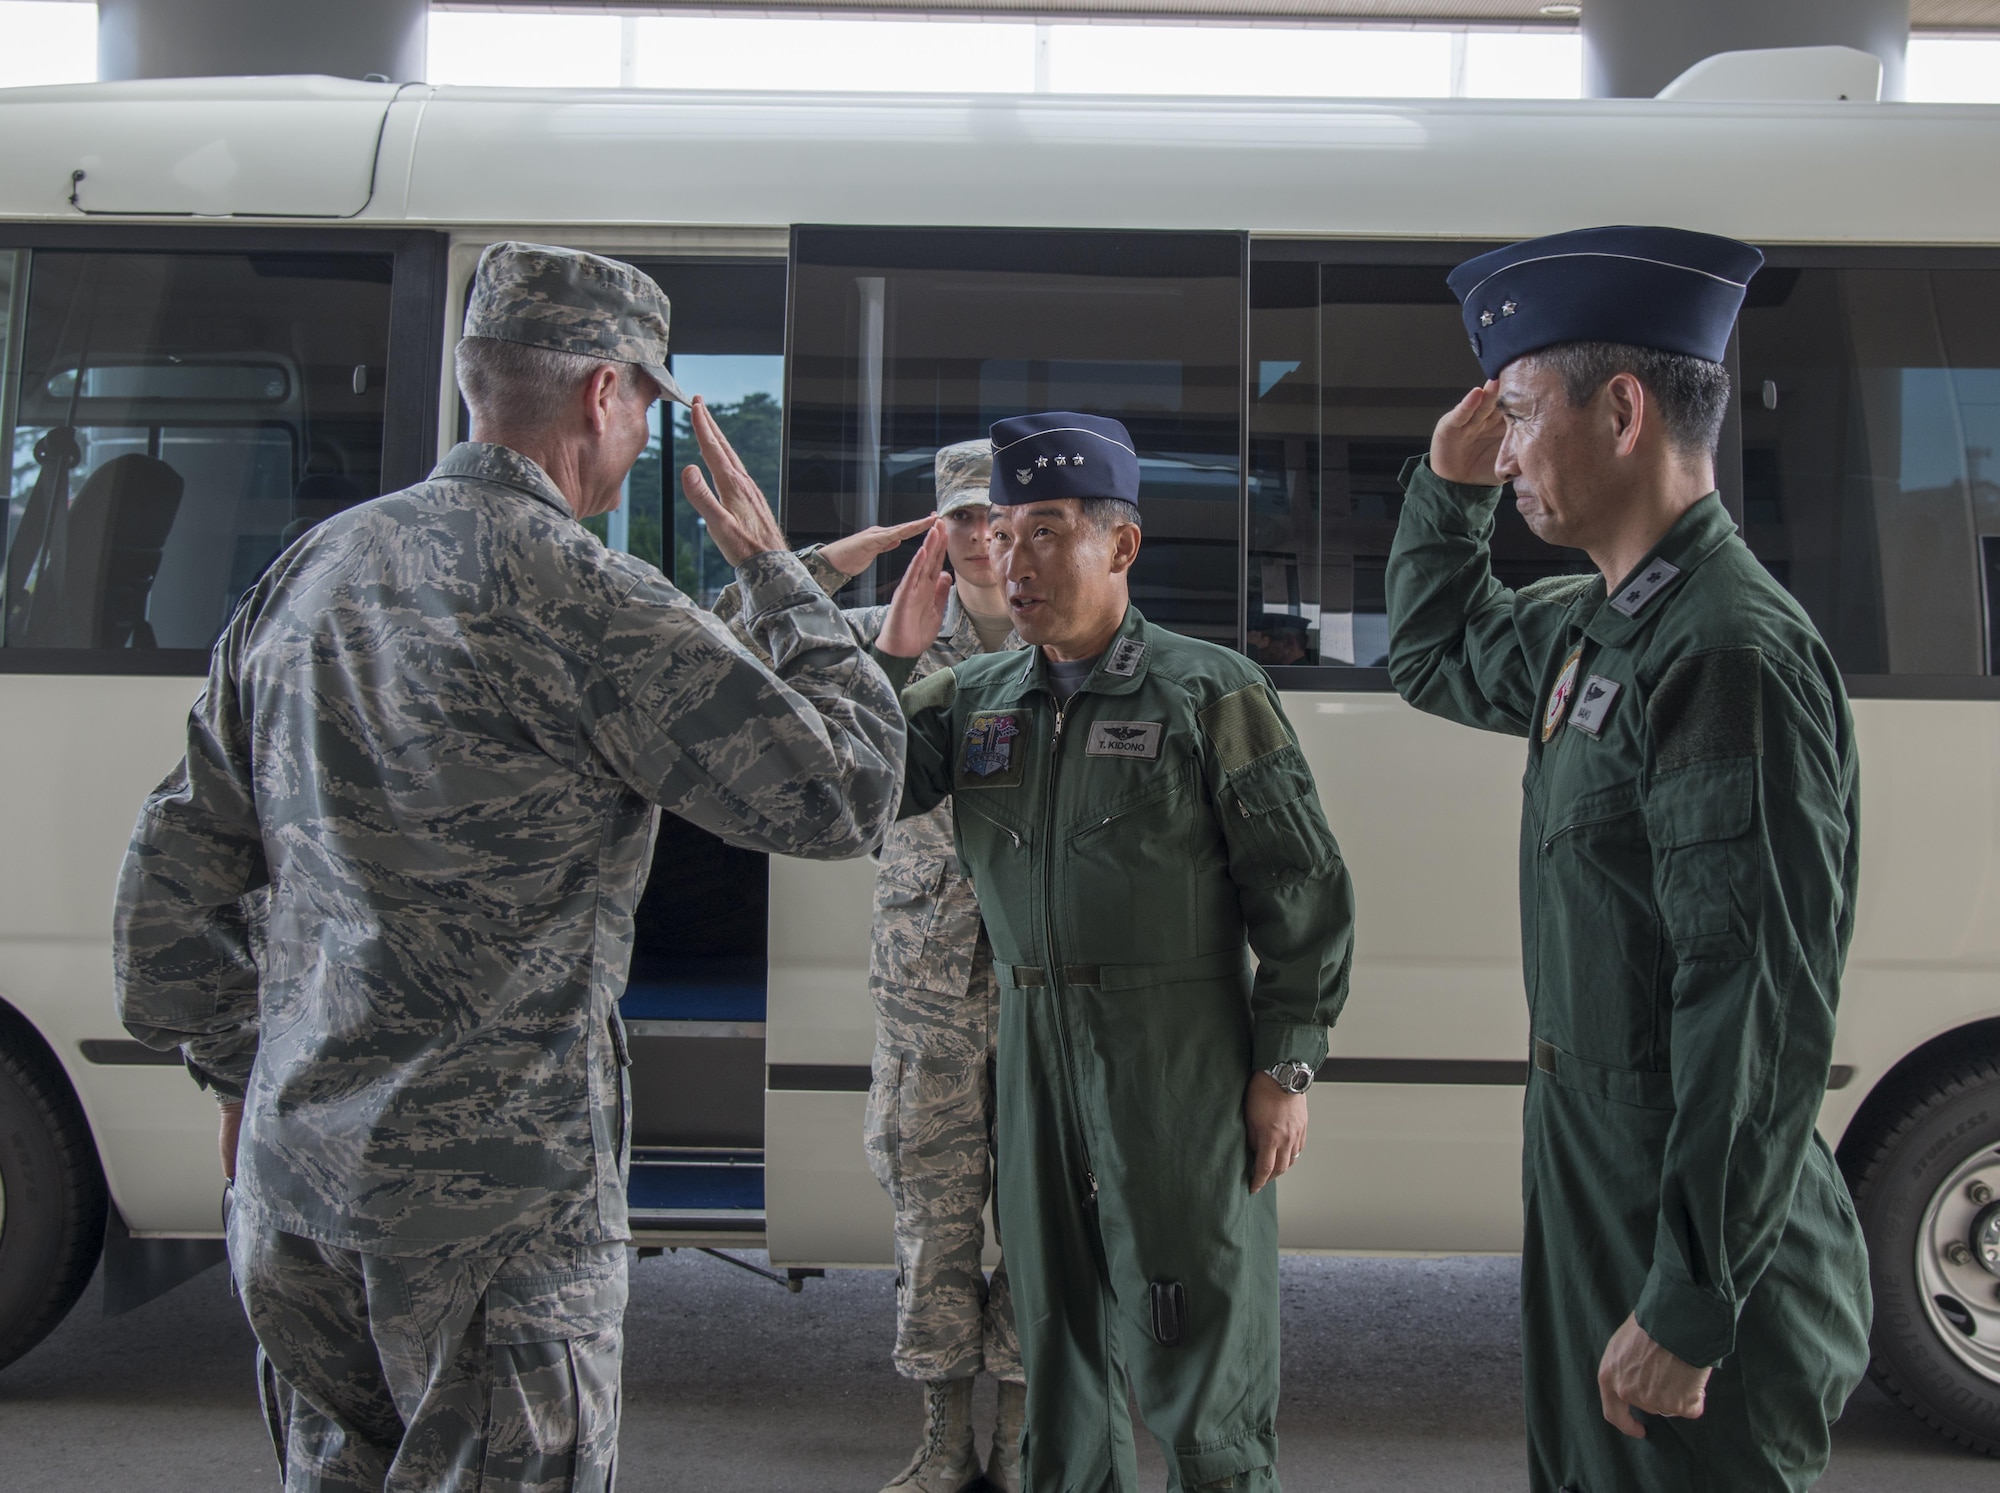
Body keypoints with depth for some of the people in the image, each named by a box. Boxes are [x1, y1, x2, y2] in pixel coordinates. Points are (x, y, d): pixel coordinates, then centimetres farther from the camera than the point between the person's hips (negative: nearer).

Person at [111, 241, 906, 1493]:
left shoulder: (311, 573, 8)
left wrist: (236, 1071, 25)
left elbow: (182, 861, 14)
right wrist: (774, 571, -1)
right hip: (495, 1200, -7)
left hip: (293, 1174, 7)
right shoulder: (587, 605, -16)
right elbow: (850, 791, -14)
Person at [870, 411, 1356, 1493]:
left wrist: (1285, 1068, -8)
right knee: (1058, 1333, 16)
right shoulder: (975, 698, 8)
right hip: (1035, 1051, 5)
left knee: (1195, 1343, 2)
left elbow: (1302, 894, -6)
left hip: (1181, 1061, -5)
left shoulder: (1208, 694, -6)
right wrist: (892, 656, -7)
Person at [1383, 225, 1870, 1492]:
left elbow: (1763, 1012, -27)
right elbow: (1434, 659, 28)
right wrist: (1448, 483, 10)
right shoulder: (1596, 627, 6)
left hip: (1694, 1220, -9)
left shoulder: (1730, 653, -24)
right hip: (1593, 1177, 9)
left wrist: (1688, 1309, -24)